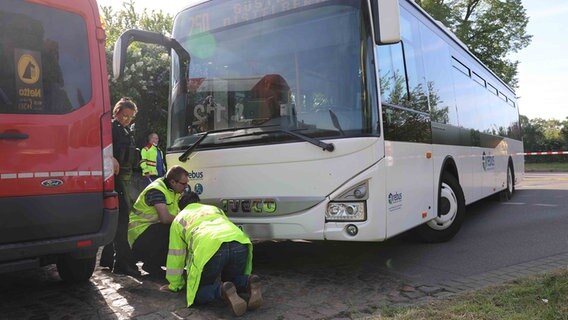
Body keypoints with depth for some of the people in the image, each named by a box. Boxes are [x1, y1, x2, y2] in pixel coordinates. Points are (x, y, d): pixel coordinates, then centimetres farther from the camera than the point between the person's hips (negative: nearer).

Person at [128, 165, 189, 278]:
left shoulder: (174, 189, 6)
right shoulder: (156, 190, -23)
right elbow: (165, 218, -35)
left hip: (155, 229, 9)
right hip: (140, 230, -9)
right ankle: (152, 265, -11)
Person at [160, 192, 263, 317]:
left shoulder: (179, 219, 32)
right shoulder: (214, 208, 41)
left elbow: (175, 255, 32)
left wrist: (174, 285, 44)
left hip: (209, 248, -4)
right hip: (240, 242, 4)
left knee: (197, 293, 15)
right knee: (232, 279, 30)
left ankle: (223, 290, -16)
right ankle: (250, 283, -3)